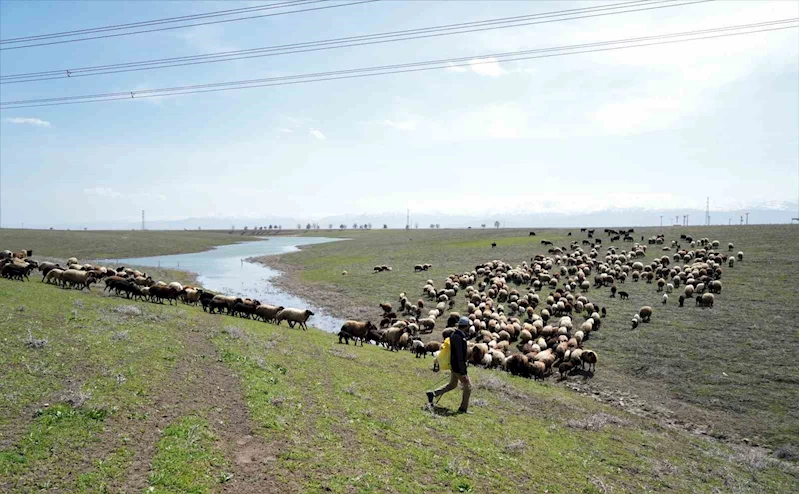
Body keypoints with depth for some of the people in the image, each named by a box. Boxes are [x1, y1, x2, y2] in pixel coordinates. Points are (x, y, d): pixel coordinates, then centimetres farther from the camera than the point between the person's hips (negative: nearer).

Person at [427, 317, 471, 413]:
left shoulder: (453, 334, 4)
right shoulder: (460, 338, -26)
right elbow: (460, 357, -27)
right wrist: (463, 373, -24)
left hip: (453, 365, 9)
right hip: (458, 367, -9)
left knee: (452, 385, 22)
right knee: (468, 386, 7)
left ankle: (433, 394, 17)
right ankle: (463, 409, 15)